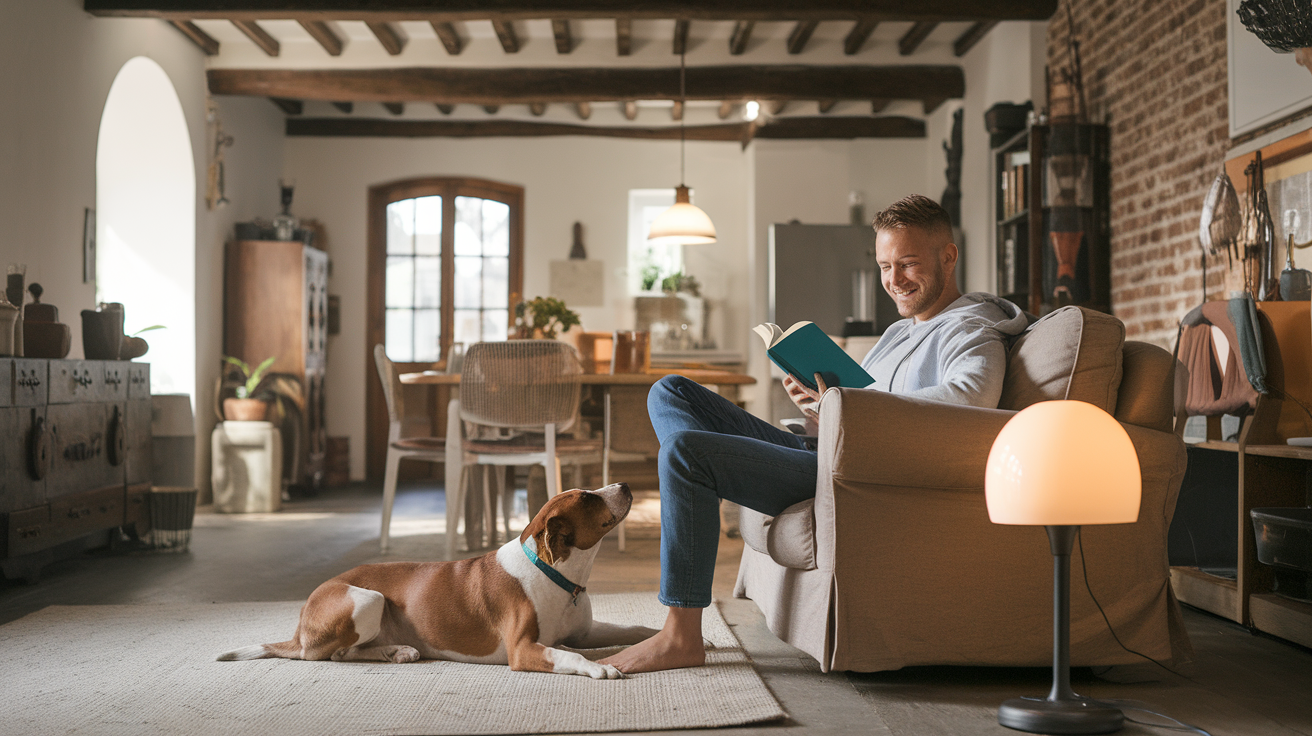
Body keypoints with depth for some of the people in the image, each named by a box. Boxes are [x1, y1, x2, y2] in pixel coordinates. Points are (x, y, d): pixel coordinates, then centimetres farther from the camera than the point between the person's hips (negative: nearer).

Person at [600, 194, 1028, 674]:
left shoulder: (971, 331, -5)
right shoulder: (901, 331, 26)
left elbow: (972, 394, -29)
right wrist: (813, 405, -3)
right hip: (820, 455, 10)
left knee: (682, 451, -25)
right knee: (670, 394, 9)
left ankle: (681, 638, -20)